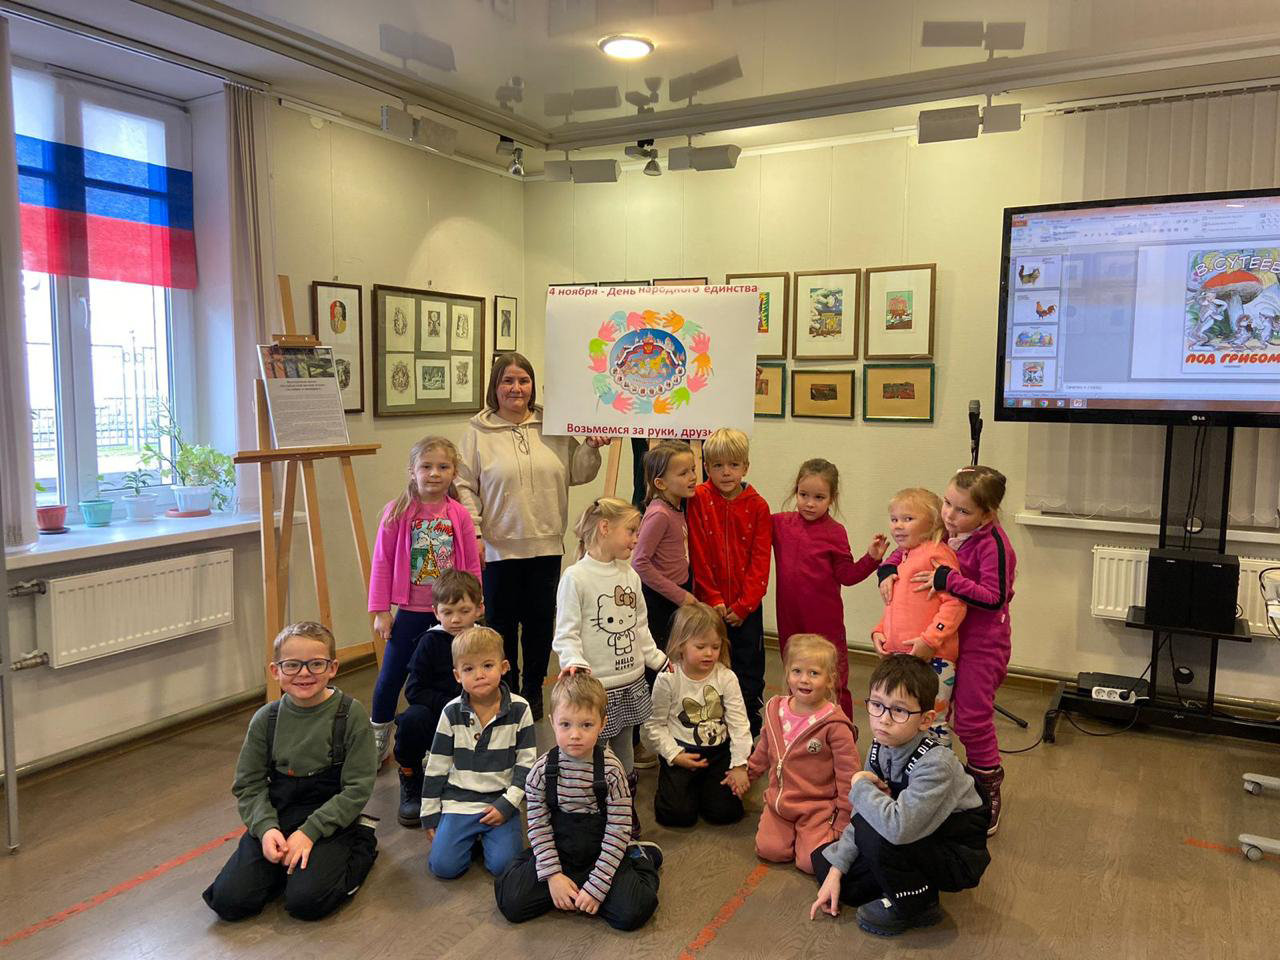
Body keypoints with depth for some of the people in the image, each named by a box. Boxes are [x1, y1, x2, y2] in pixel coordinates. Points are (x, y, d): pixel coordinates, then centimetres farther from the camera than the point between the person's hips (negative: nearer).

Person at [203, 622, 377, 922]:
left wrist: (309, 831, -17)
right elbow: (248, 784, 4)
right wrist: (266, 827, -14)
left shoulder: (350, 714, -12)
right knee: (229, 900, -12)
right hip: (277, 817, 4)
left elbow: (357, 787, -11)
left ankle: (361, 846, 6)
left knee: (306, 901, -21)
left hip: (331, 818, -3)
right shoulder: (266, 719, -1)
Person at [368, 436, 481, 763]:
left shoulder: (459, 515, -3)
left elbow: (472, 567, 2)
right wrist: (380, 611, -5)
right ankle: (378, 736, 28)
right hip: (410, 611, -1)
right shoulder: (398, 512, -8)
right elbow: (382, 562, -4)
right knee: (390, 676, 7)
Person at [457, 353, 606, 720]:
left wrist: (591, 448, -4)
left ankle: (533, 693, 29)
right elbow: (464, 486, -3)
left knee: (540, 621, 12)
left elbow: (575, 474, 13)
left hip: (546, 545, 3)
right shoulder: (478, 431, -2)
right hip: (499, 547, -3)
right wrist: (472, 533, -9)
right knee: (502, 623, 8)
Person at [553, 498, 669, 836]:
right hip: (595, 687, -6)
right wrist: (575, 662, -30)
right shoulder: (576, 577, -13)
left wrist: (658, 659, 17)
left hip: (630, 684, 6)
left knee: (624, 757, 18)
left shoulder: (630, 575, 6)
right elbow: (567, 633, -14)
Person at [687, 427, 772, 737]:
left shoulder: (757, 506, -2)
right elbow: (698, 554, -6)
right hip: (709, 605, -1)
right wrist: (713, 598, -9)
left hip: (746, 608, 1)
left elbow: (760, 560, -3)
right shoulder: (699, 499, -4)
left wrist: (744, 604, -10)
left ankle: (749, 738, 22)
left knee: (749, 673, 9)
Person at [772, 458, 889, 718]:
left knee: (834, 681, 8)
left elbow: (847, 575, -5)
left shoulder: (834, 533, -9)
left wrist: (871, 558, -18)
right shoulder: (781, 523, -1)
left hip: (825, 619, -3)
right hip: (790, 617, 3)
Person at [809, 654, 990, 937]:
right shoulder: (879, 749, -9)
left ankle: (916, 907, -6)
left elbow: (897, 826, -44)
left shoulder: (935, 764, -32)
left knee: (874, 832, -31)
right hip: (916, 843, 7)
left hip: (959, 856, -7)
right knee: (825, 863, -3)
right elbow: (861, 817, 0)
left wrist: (860, 786, -27)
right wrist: (836, 870, -5)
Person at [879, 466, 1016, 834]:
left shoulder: (992, 543, -21)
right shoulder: (942, 532, -1)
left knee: (973, 720, 2)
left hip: (980, 644, -7)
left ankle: (988, 794, 24)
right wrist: (889, 569, -8)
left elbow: (994, 597, -26)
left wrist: (947, 578, -29)